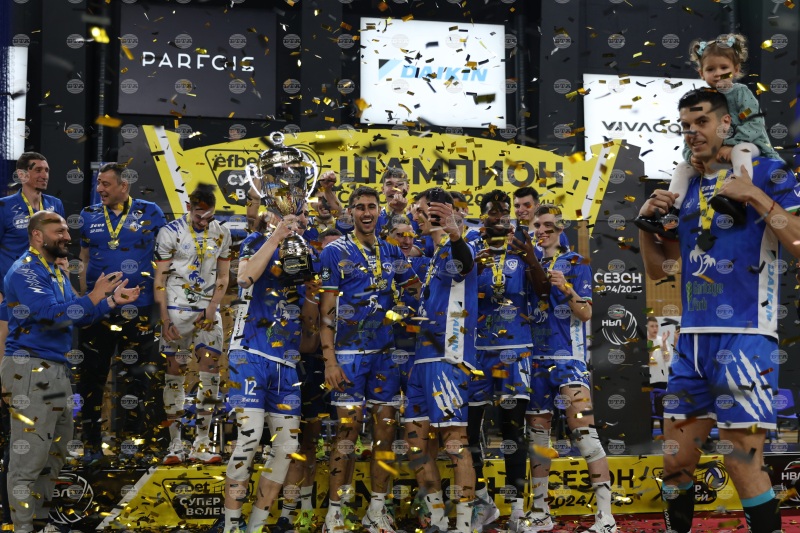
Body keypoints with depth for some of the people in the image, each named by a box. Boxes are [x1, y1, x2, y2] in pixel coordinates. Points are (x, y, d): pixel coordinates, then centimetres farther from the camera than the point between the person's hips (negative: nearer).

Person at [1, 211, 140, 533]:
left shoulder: (57, 273, 16)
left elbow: (79, 316, 18)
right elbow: (51, 314, -25)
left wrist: (112, 301, 6)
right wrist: (93, 297, -21)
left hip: (57, 369, 10)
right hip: (30, 369, -10)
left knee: (56, 451, 18)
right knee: (29, 455, -6)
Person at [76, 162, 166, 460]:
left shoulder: (150, 213, -1)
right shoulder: (89, 216, 7)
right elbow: (84, 261, 13)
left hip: (138, 309, -3)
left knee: (135, 378, 3)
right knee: (92, 374, 8)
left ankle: (134, 440, 14)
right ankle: (91, 443, 20)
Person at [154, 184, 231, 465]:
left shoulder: (221, 234, 6)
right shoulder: (170, 232, -4)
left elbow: (223, 277, 10)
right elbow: (160, 278, -4)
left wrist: (212, 309, -3)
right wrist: (164, 318, -11)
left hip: (208, 310, 3)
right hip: (177, 309, -3)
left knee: (211, 368, -4)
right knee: (175, 370, 1)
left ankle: (201, 444, 2)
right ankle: (175, 444, 8)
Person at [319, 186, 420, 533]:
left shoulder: (393, 253, 11)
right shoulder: (335, 252, -3)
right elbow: (326, 311, -7)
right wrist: (329, 360, -13)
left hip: (386, 352, 5)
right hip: (349, 353, -5)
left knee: (386, 427, 6)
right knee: (348, 429, -5)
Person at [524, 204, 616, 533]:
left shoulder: (575, 263, 0)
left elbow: (586, 313, -7)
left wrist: (567, 289, -24)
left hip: (568, 357, -6)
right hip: (536, 358, 6)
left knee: (583, 431, -14)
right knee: (536, 432, 9)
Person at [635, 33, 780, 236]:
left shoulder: (741, 93, -6)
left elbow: (754, 125, -18)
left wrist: (730, 145, -29)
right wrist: (692, 156, -18)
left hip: (747, 145, -5)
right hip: (711, 154, 6)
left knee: (740, 150, -39)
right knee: (683, 167, -7)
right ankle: (670, 216, -16)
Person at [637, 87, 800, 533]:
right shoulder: (687, 187, 16)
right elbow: (659, 268, 22)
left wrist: (756, 197, -18)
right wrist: (647, 222, 7)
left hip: (744, 337, -6)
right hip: (693, 341, 7)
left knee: (744, 465, -8)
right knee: (676, 463, 10)